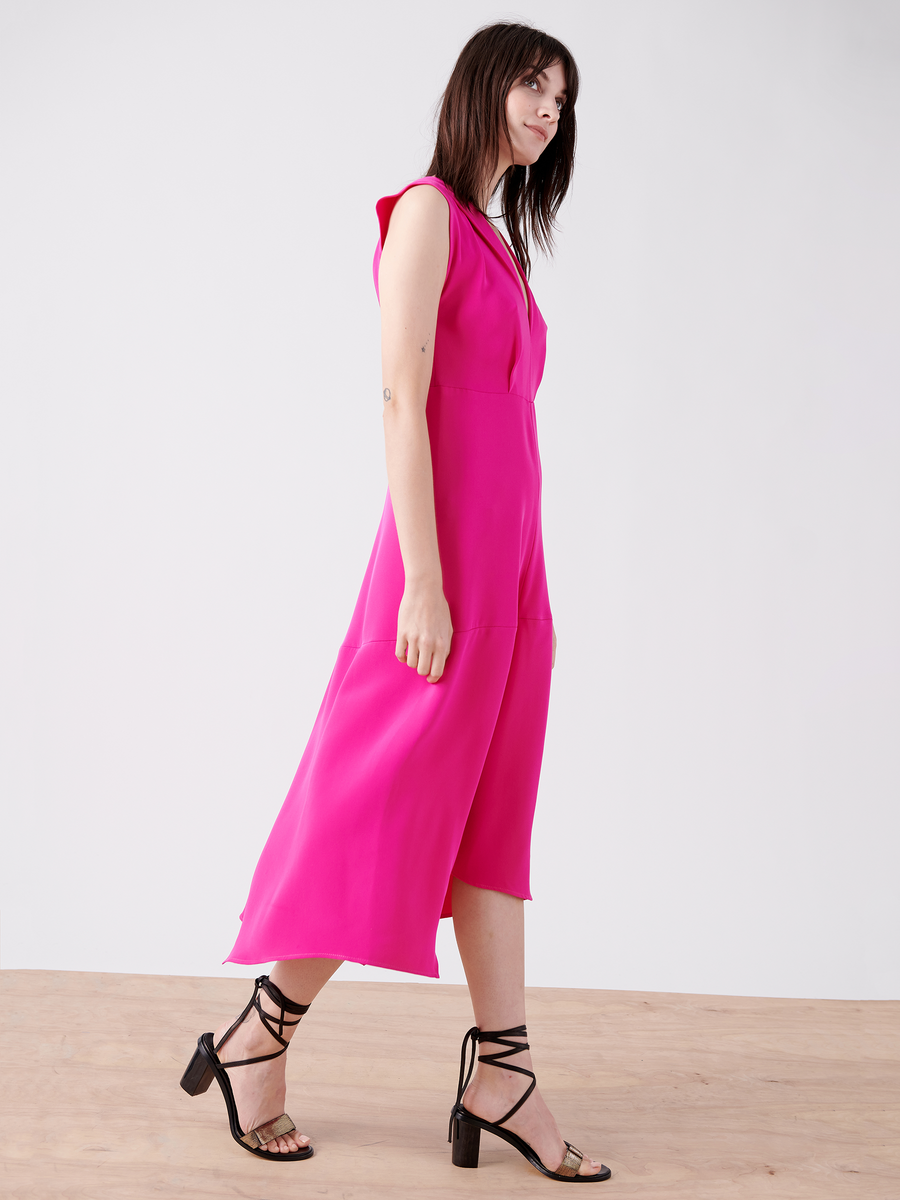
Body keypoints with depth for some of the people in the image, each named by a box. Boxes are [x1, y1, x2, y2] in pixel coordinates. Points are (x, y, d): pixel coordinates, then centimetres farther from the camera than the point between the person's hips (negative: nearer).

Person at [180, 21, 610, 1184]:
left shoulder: (500, 240, 20)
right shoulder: (426, 210, -5)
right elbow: (402, 398, -14)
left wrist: (506, 586, 14)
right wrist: (423, 580, -20)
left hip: (510, 559, 9)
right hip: (447, 552, -9)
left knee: (491, 815, 6)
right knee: (391, 804, -3)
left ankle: (500, 1076, 11)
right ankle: (254, 1037, 12)